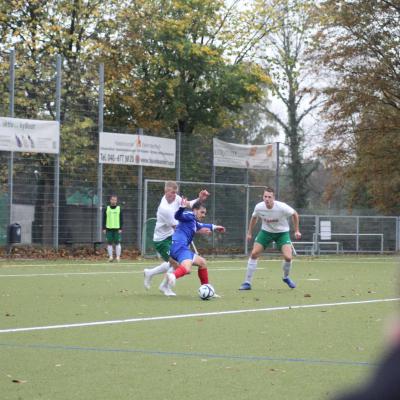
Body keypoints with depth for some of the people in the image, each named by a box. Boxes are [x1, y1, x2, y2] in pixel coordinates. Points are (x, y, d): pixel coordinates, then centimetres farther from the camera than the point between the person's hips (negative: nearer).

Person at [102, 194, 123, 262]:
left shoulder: (119, 209, 5)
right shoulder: (107, 209, 6)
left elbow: (121, 219, 4)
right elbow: (104, 219, 8)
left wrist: (121, 228, -4)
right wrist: (104, 228, 1)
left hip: (117, 229, -1)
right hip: (109, 229, 1)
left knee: (117, 243, -2)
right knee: (109, 243, 2)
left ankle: (118, 256, 2)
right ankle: (110, 256, 6)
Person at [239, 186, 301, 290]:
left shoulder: (282, 207, -27)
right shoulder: (259, 207, -18)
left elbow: (295, 214, -7)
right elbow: (254, 218, 6)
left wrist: (296, 231, -4)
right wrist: (249, 232, 11)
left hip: (282, 232, -2)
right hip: (266, 231, 2)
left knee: (288, 257, -18)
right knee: (254, 254, -11)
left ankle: (286, 277, 15)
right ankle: (247, 283, 0)